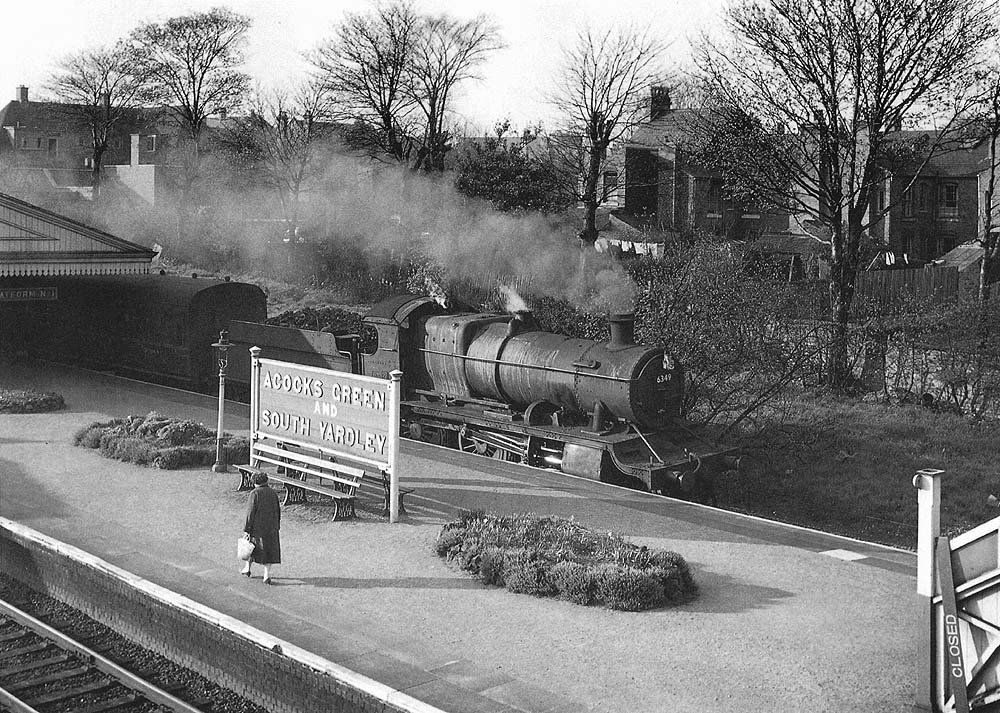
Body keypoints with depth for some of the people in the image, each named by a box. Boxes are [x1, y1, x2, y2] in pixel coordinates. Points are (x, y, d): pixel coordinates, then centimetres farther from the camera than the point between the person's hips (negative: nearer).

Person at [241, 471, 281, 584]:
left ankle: (247, 568, 35)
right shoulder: (273, 493, 1)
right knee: (269, 549, 6)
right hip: (271, 527, 3)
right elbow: (278, 511, 6)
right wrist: (276, 527, 17)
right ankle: (267, 575, 1)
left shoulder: (254, 494, -13)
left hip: (257, 526, -3)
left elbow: (250, 512, -15)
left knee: (252, 546, 19)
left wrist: (246, 529, -11)